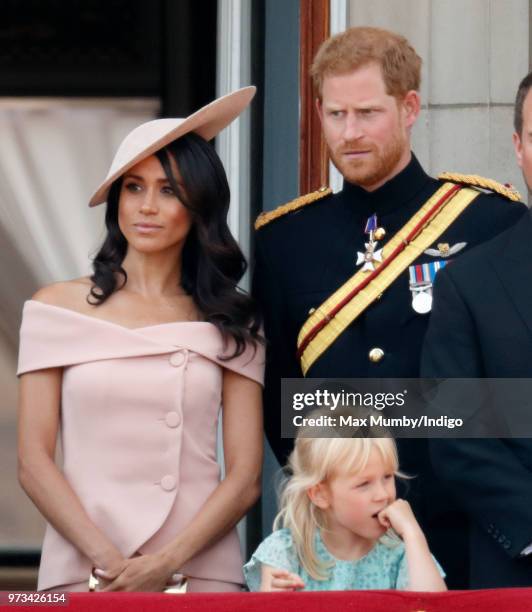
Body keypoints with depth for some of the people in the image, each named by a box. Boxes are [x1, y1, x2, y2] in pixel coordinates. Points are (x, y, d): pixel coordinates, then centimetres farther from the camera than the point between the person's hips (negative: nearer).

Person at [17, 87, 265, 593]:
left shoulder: (230, 323, 6)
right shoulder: (59, 308, 5)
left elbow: (246, 476, 1)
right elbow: (33, 461, 0)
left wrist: (166, 564, -13)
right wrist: (107, 561, -12)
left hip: (203, 573, 1)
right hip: (82, 573, 0)